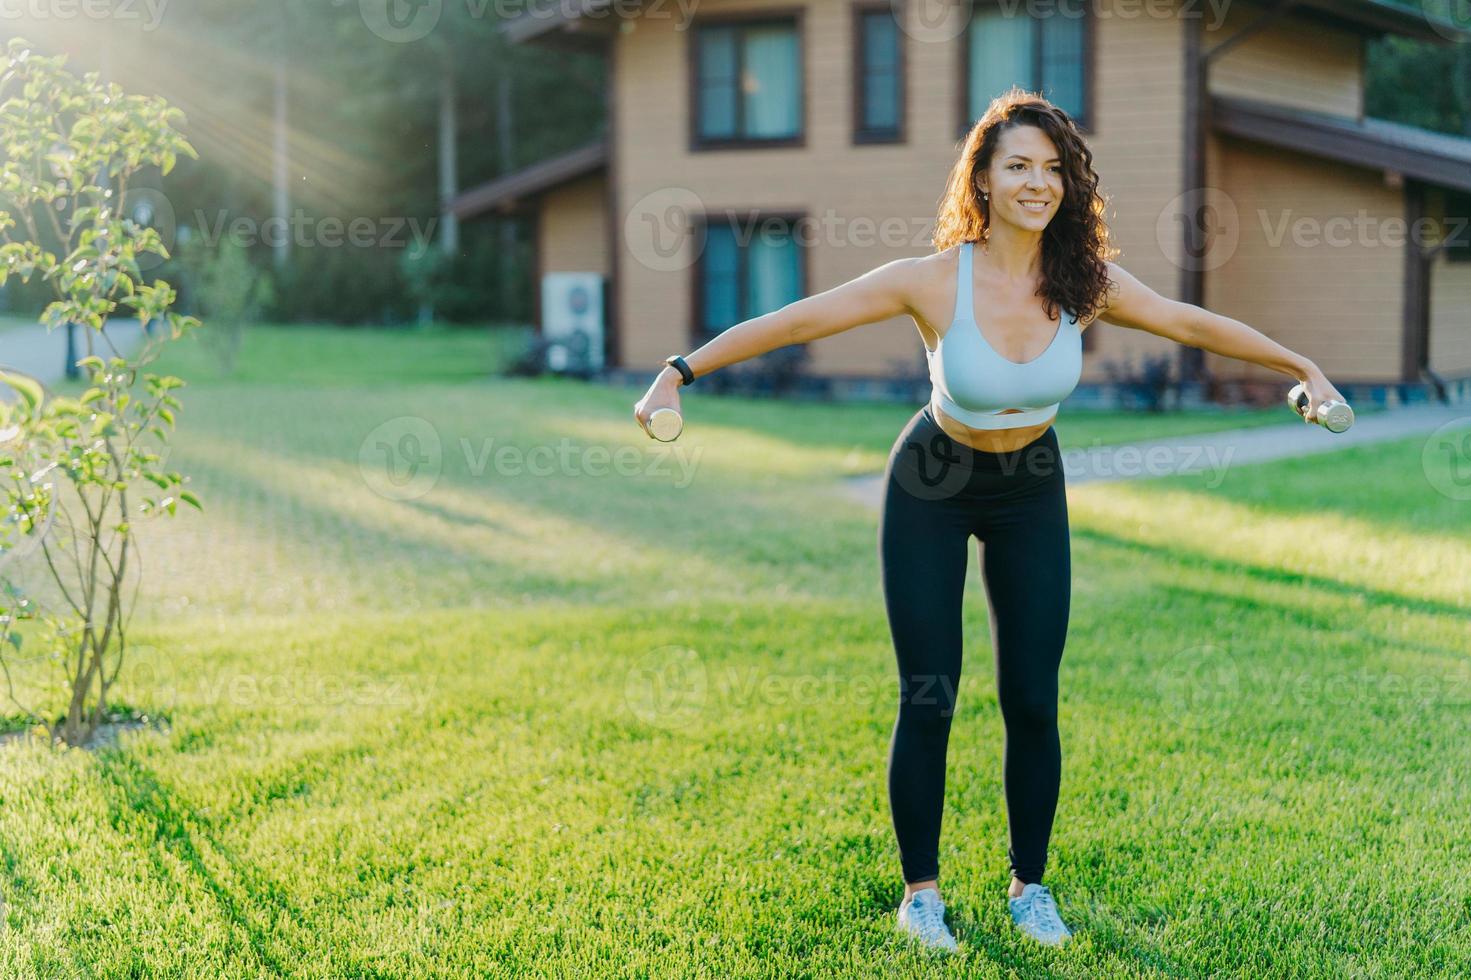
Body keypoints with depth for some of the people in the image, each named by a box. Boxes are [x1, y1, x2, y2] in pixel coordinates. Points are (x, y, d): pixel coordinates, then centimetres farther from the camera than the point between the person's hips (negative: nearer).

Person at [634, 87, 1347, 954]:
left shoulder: (1084, 282, -16)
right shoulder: (933, 281, -24)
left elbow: (1191, 323, -3)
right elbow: (795, 322, -22)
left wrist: (1304, 368, 2)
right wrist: (682, 372, -27)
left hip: (1031, 492, 3)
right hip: (933, 488, -2)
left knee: (1033, 703, 2)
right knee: (928, 701, -2)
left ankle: (1030, 886, 21)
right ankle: (921, 889, 16)